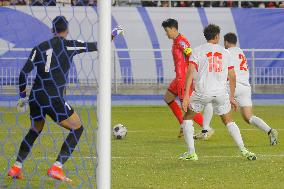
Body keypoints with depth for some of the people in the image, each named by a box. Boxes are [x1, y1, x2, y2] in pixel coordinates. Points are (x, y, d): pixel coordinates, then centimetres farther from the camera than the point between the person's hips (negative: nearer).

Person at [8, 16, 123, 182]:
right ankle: (57, 168, -3)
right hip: (54, 98, -5)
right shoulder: (70, 45, 0)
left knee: (35, 131, 28)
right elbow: (96, 46, 8)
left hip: (35, 97, 5)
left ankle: (16, 168, 21)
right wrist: (114, 34, 25)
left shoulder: (40, 48, 9)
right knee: (77, 129, 9)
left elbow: (24, 73, 4)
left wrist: (23, 97, 14)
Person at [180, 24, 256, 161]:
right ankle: (243, 150, 4)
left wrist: (186, 96, -15)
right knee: (228, 121, 18)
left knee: (187, 118, 17)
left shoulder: (197, 51, 1)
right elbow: (232, 77, 11)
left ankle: (191, 153, 10)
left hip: (202, 92, -2)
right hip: (221, 92, 2)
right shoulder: (224, 52, 10)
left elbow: (190, 72, -11)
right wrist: (231, 98, 21)